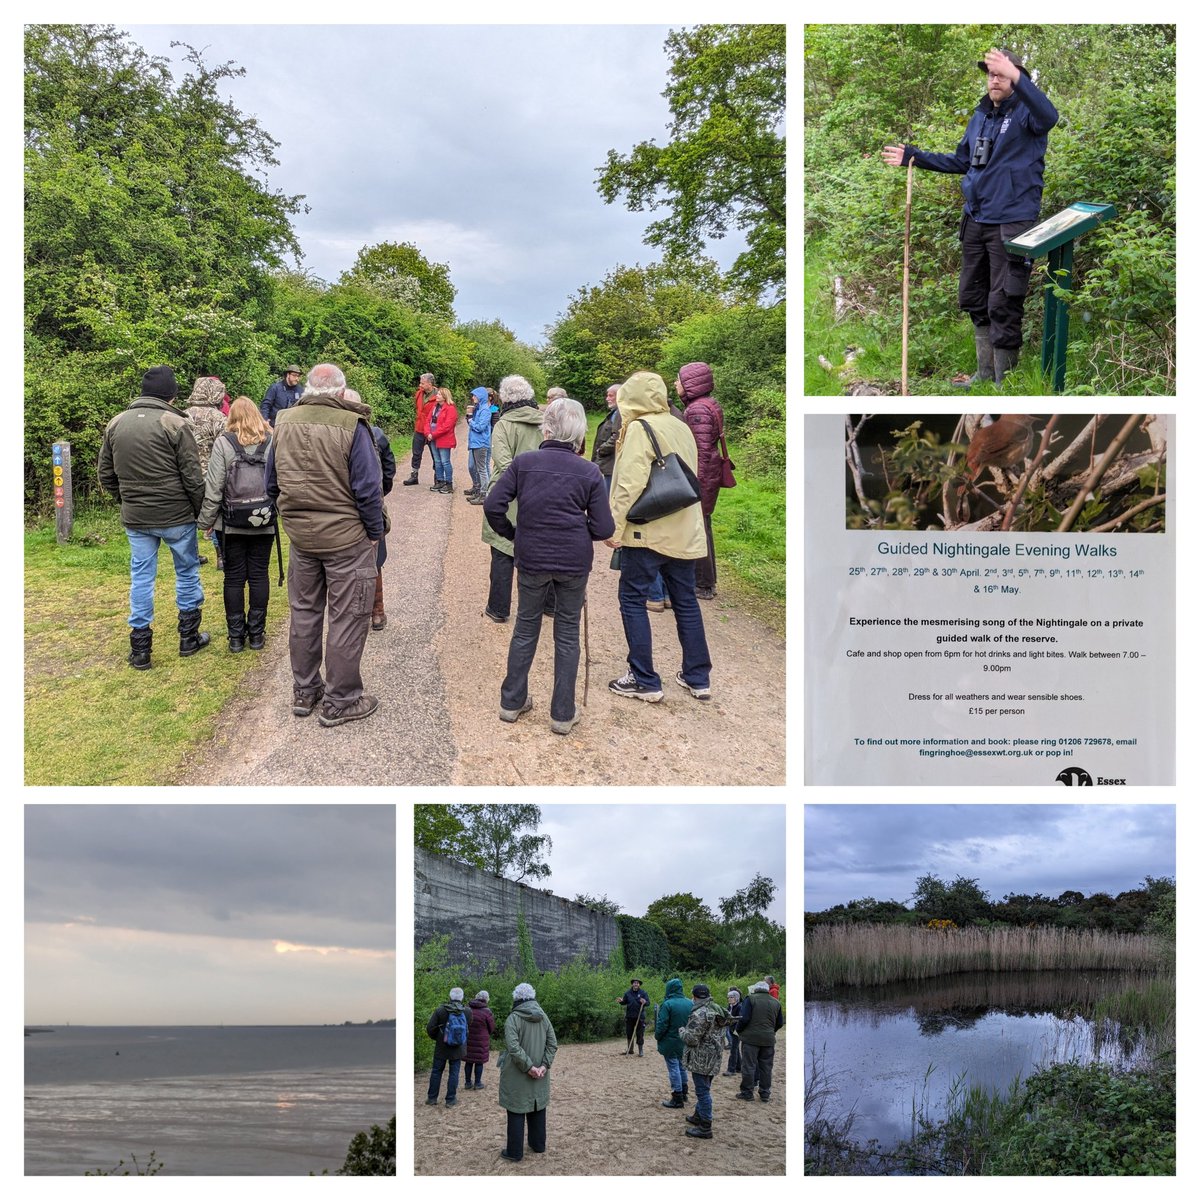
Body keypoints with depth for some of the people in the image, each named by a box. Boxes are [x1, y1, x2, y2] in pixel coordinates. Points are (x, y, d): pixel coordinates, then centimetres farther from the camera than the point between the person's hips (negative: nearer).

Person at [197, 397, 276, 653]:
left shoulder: (224, 442, -8)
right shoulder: (273, 441, -4)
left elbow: (214, 487, -8)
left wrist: (206, 520, 1)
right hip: (264, 524, 1)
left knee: (234, 577, 7)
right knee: (259, 575, 10)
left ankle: (236, 636, 11)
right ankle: (256, 633, 15)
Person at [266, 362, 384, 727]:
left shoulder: (283, 423, 0)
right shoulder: (351, 426, -17)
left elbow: (272, 483, 9)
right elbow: (368, 488, -15)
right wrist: (374, 533, -3)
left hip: (300, 536, 5)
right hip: (346, 537, -5)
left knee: (304, 612, 19)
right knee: (348, 619, 6)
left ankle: (304, 691, 29)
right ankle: (340, 701, 12)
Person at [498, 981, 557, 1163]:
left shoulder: (513, 1018, -16)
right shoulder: (543, 1017, 1)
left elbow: (513, 1047, -26)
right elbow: (553, 1044, -3)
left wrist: (528, 1067, -21)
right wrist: (544, 1065, -10)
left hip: (517, 1075, -5)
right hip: (540, 1074, 5)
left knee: (517, 1111, 4)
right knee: (537, 1107, 19)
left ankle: (515, 1152, 10)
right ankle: (538, 1145, 30)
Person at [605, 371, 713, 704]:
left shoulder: (640, 428, -11)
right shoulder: (682, 428, 12)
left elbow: (631, 483, -18)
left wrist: (615, 526, -15)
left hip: (648, 531, -7)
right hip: (685, 532, 7)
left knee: (632, 599, 3)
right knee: (685, 601, 14)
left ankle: (645, 681, 4)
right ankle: (697, 677, 20)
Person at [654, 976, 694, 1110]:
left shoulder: (667, 1004, -20)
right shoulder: (690, 1003, -1)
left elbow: (662, 1025, -18)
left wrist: (657, 1036, -1)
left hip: (670, 1042, -6)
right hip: (685, 1042, 6)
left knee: (673, 1069, 1)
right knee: (682, 1066, 22)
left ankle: (677, 1099, 4)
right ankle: (683, 1093, 33)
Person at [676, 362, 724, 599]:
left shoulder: (697, 410, -18)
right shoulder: (708, 405, 14)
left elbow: (701, 451, -22)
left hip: (699, 478, -10)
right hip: (708, 477, 10)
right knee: (702, 527, 17)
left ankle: (703, 585, 4)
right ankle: (707, 581, 25)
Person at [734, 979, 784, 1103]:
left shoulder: (750, 999, -8)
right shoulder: (776, 1002, 8)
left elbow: (744, 1018, -14)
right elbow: (780, 1023, 13)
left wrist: (739, 1030, 2)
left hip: (751, 1038, -4)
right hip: (769, 1040, 4)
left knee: (749, 1066, 4)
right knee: (766, 1067, 12)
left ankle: (747, 1092, 8)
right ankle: (765, 1093, 16)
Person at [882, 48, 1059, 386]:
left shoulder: (1025, 112, -10)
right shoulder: (980, 116, 12)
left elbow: (1049, 117, -34)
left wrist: (1018, 78, -46)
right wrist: (914, 157, 19)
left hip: (1011, 224, -8)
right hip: (975, 220, 8)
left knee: (1003, 306, -4)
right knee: (972, 297, 16)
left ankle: (1004, 381, 8)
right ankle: (984, 373, 30)